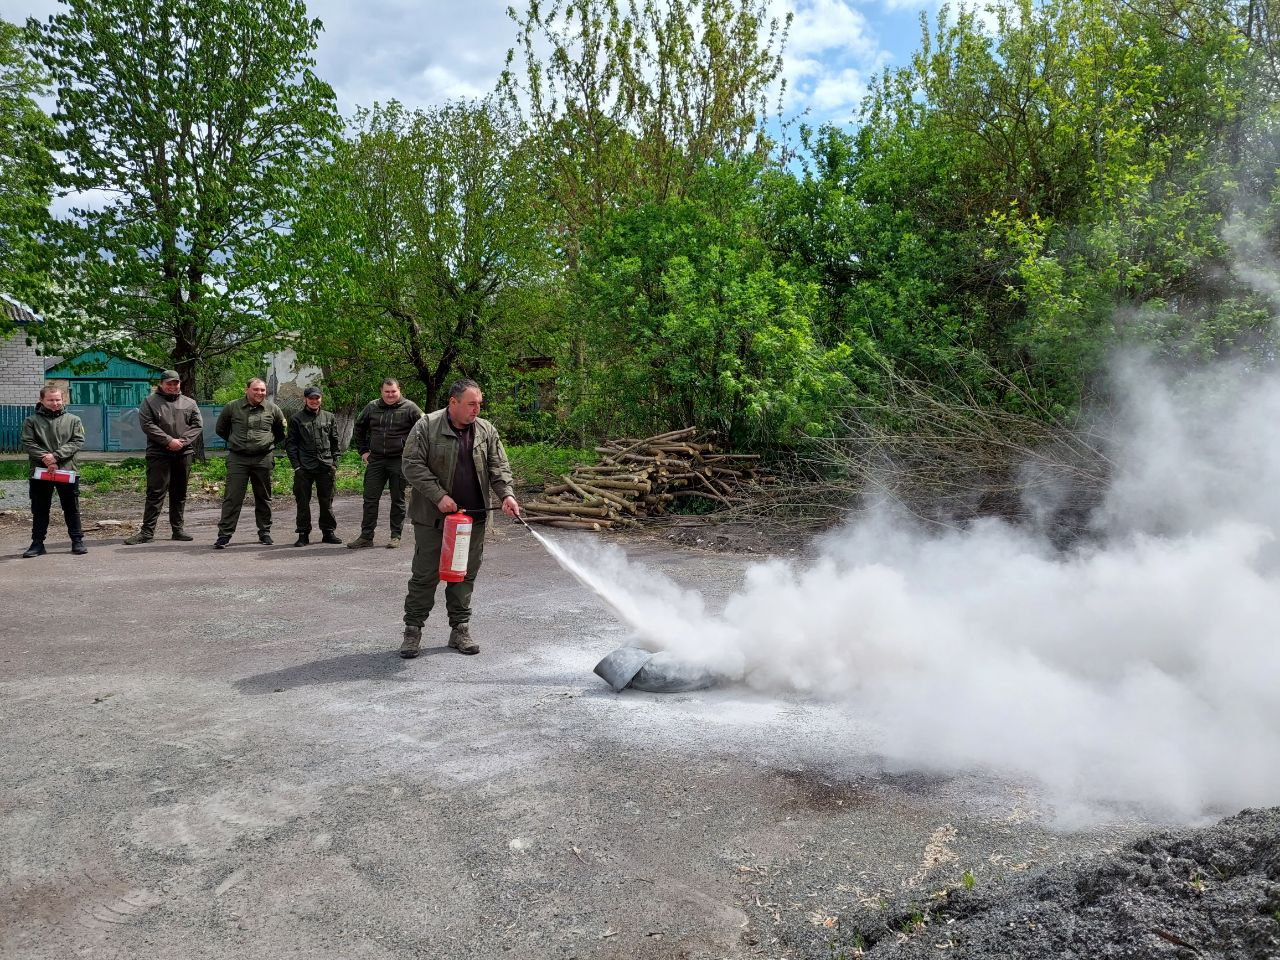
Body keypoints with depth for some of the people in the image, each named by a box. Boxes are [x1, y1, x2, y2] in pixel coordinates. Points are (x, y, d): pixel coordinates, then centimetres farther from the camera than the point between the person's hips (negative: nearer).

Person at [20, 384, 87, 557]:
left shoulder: (73, 420, 6)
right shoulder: (31, 421, 6)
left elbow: (78, 441, -3)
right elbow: (28, 443, -3)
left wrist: (56, 455, -15)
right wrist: (45, 459, -16)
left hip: (67, 470, 0)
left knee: (72, 508, 6)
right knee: (39, 510, 7)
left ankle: (77, 541, 14)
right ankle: (38, 544, 14)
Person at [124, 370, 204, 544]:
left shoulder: (189, 403, 12)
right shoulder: (150, 402, 3)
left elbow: (198, 425, 5)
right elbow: (147, 425, -7)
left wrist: (183, 441, -10)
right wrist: (169, 441, -15)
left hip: (184, 454, 3)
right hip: (158, 454, -3)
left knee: (179, 494, 10)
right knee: (155, 493, -6)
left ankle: (177, 529, 18)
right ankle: (147, 531, -3)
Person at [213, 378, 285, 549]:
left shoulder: (272, 409, 5)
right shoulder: (232, 407, 3)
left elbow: (281, 431, 20)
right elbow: (220, 429, 17)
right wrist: (235, 442, 13)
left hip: (263, 459, 1)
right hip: (237, 459, -1)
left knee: (263, 497, 10)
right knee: (232, 497, -5)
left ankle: (264, 532, 21)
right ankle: (224, 534, -2)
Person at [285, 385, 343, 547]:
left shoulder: (329, 417, 12)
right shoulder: (296, 419, 5)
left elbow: (335, 442, 14)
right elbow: (290, 443, 3)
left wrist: (334, 464, 7)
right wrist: (296, 465, -6)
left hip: (326, 466, 2)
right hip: (304, 467, -2)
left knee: (326, 501, 6)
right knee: (303, 502, 1)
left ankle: (328, 532, 16)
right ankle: (303, 534, 9)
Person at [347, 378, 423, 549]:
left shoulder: (409, 408, -4)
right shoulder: (372, 408, 7)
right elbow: (359, 428, 21)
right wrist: (363, 451, 15)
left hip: (399, 460, -3)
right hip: (376, 460, 3)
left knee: (398, 500, 5)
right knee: (370, 499, 4)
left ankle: (396, 536, 14)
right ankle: (366, 536, 11)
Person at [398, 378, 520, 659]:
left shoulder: (486, 431, 7)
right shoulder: (426, 427, -6)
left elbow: (499, 466, 8)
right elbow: (412, 465, -9)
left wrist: (506, 494, -10)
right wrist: (439, 496, -17)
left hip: (473, 517, 4)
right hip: (433, 518, -4)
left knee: (466, 575, 9)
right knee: (425, 574, 1)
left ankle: (460, 629, 20)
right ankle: (413, 630, 13)